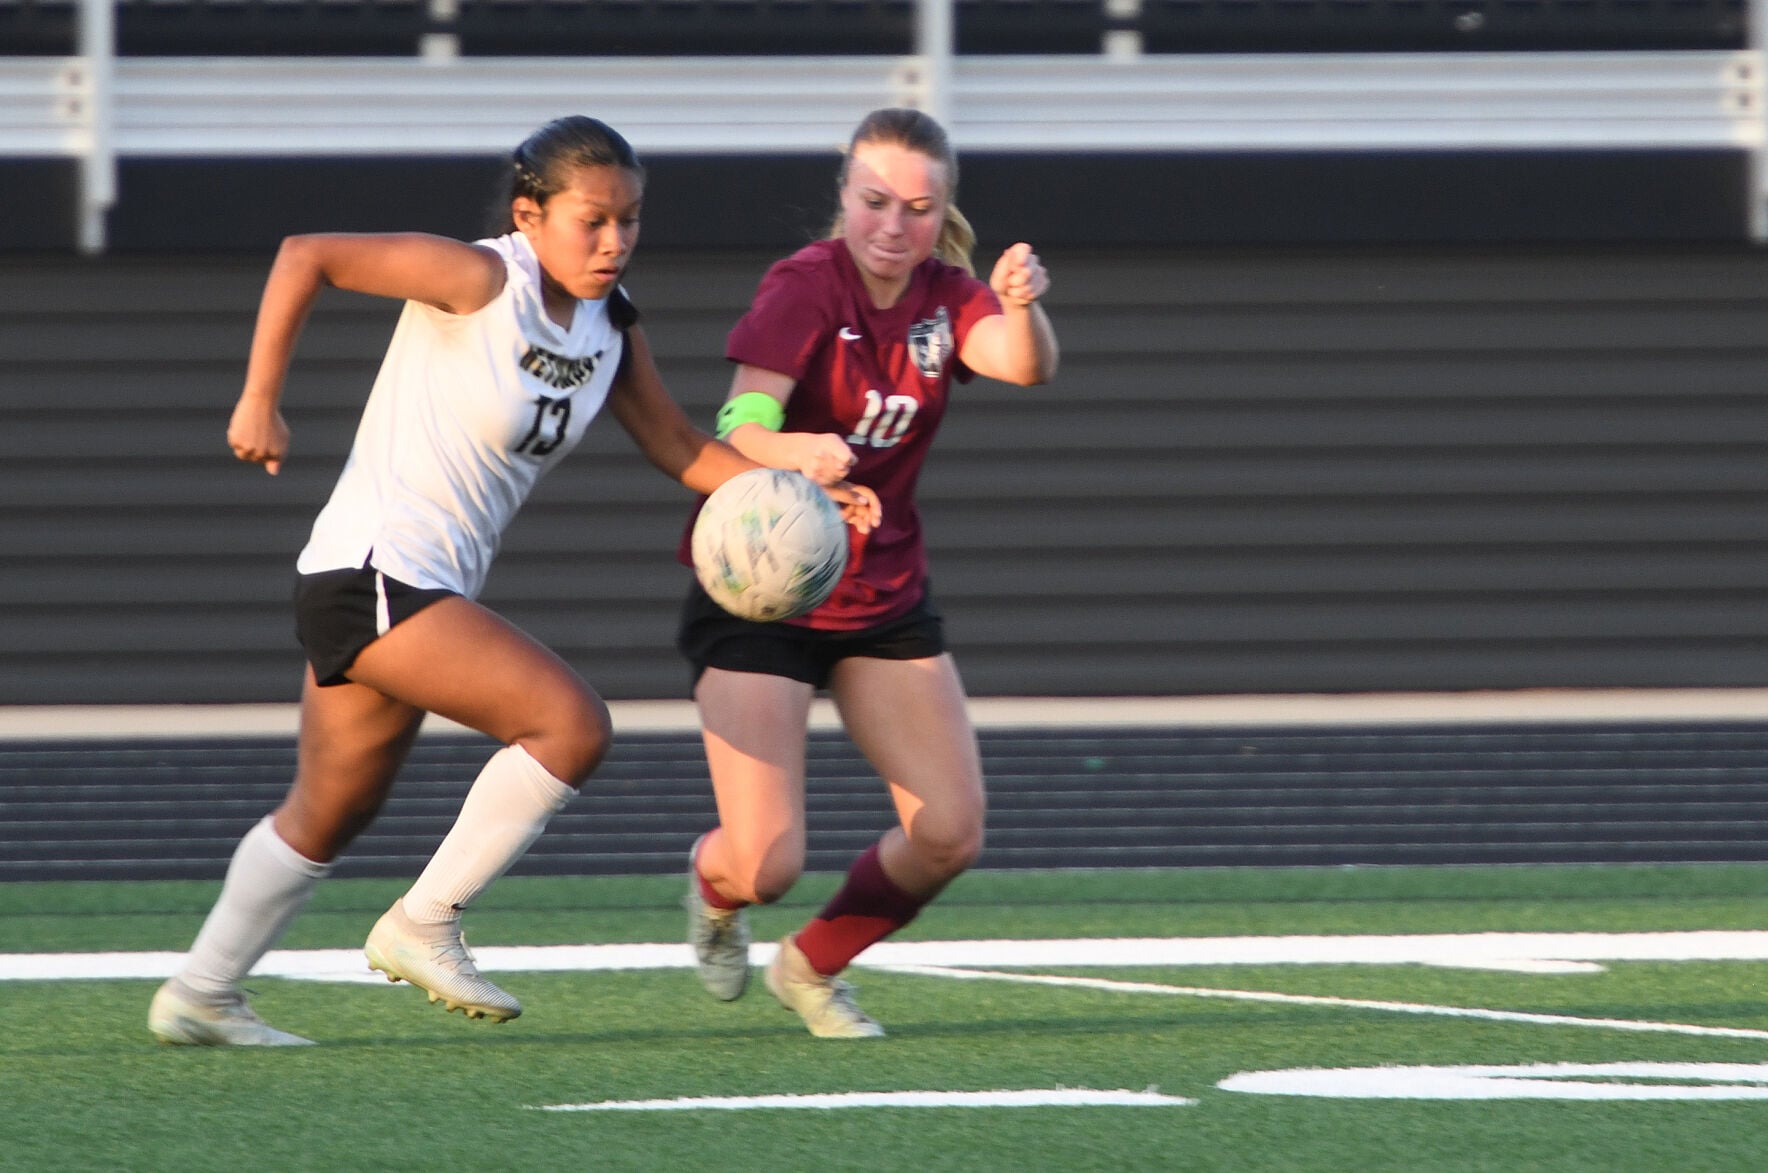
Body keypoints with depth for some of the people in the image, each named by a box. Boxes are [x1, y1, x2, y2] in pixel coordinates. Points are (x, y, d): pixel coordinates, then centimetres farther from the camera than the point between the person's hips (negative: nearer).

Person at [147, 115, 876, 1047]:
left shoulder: (610, 326, 7)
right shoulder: (481, 281, -16)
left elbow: (676, 447, 12)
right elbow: (305, 257, -16)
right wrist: (260, 401, -16)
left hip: (428, 590, 9)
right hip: (372, 574, -9)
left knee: (331, 814, 19)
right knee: (571, 723, -17)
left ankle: (199, 998, 32)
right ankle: (422, 926, -7)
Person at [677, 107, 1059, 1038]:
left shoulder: (944, 295, -2)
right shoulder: (804, 287, -17)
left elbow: (1024, 366, -22)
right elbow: (739, 426, -31)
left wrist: (1023, 306, -46)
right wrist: (794, 453, -54)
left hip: (886, 601, 5)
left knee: (950, 836, -4)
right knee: (764, 867, -13)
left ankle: (812, 967, 23)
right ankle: (712, 883, 27)